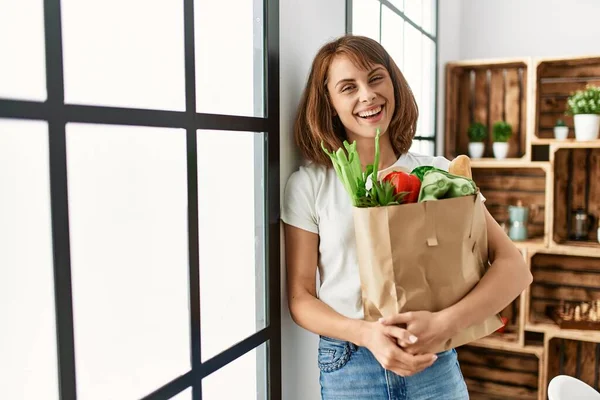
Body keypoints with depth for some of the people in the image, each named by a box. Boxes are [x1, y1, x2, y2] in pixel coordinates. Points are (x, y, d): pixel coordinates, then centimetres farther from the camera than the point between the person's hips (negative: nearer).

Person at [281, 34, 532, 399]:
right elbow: (300, 297, -3)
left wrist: (446, 322, -21)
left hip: (434, 364, 1)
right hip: (347, 368, -1)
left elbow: (515, 268, -6)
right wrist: (367, 334, -20)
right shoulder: (308, 185, -5)